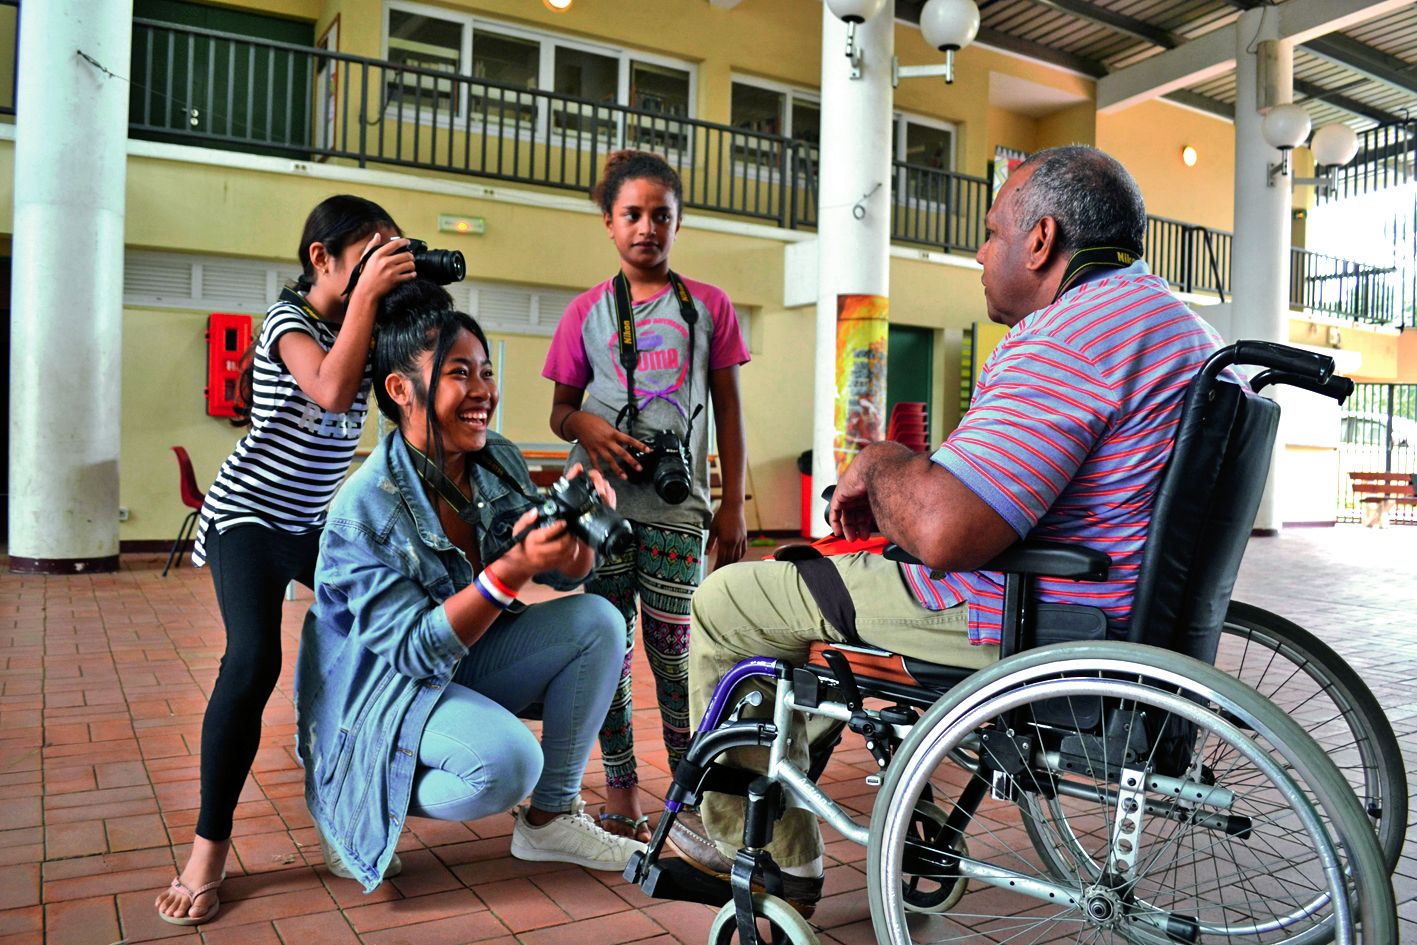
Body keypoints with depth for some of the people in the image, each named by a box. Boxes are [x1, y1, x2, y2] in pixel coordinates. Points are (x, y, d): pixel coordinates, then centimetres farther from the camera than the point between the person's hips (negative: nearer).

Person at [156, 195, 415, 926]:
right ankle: (208, 847, -14)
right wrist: (367, 293, -29)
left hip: (314, 522, 7)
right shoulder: (289, 318, -15)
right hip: (248, 516, -7)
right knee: (253, 661, -25)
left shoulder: (359, 327, 6)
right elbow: (331, 390, -34)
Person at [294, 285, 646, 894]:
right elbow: (415, 649, -27)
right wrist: (514, 567, -38)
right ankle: (353, 806, -1)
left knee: (597, 622, -12)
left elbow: (568, 574, -2)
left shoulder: (499, 462, -6)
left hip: (467, 664, 7)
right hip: (386, 684, -7)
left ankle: (549, 819, 1)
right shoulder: (364, 510, -26)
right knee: (506, 762, -32)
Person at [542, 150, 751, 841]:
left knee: (673, 647, 0)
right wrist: (589, 427, -13)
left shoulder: (708, 306, 8)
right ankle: (620, 784, 18)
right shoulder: (587, 311, 8)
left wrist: (733, 506, 3)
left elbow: (728, 410, 9)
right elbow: (560, 410, 11)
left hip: (678, 504, -1)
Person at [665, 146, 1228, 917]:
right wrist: (890, 492, 12)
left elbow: (943, 532, -32)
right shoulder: (1172, 321, 14)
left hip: (1032, 622, -11)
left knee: (725, 601, 0)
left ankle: (765, 854, 15)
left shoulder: (1074, 334, -22)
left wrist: (877, 463, -10)